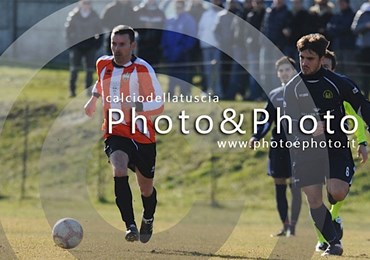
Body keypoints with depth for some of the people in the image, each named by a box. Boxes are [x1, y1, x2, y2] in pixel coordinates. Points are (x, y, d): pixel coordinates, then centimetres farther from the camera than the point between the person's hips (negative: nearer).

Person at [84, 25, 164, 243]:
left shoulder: (143, 70, -14)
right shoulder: (103, 64, 0)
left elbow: (159, 105, -15)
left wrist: (137, 106, -31)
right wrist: (94, 98, 18)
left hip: (142, 135, -2)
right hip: (115, 133, 2)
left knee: (146, 188, 13)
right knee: (119, 171, -29)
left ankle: (148, 219, 47)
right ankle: (130, 226, -30)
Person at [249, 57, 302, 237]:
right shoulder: (274, 95, 13)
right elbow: (266, 121, 13)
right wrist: (256, 137, -3)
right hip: (278, 146, 5)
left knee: (295, 186, -10)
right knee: (279, 187, 5)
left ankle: (293, 226, -9)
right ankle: (285, 226, 14)